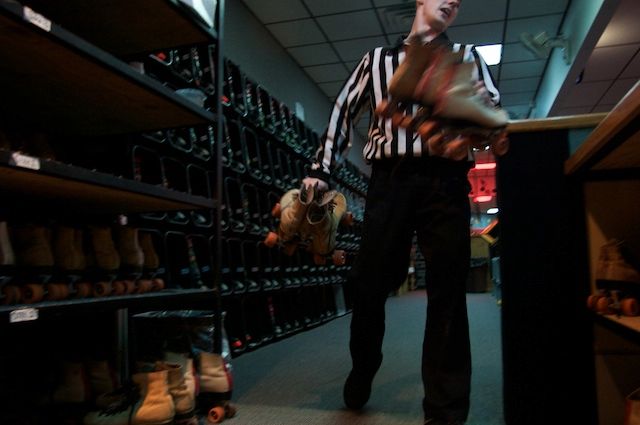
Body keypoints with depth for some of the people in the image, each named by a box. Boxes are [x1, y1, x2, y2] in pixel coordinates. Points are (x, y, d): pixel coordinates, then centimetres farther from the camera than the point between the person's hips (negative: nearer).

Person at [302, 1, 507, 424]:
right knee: (370, 283, 1)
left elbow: (494, 108, 7)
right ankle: (362, 370, 27)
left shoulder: (467, 56, 22)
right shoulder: (378, 58, 22)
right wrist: (321, 170, 8)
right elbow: (344, 111, 19)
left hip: (446, 180, 0)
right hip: (390, 180, 0)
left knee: (447, 292, -2)